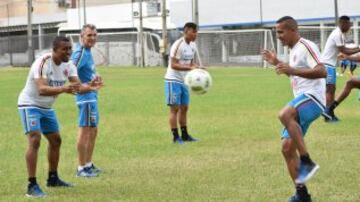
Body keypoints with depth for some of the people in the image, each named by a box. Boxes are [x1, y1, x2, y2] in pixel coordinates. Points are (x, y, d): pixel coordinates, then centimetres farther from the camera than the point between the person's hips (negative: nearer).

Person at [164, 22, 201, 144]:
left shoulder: (192, 46, 8)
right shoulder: (178, 45, -19)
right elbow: (173, 65, -23)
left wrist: (196, 67, -4)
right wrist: (190, 68, -31)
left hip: (184, 80, 9)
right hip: (173, 80, -9)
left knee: (184, 108, 12)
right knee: (174, 108, -5)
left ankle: (185, 135, 19)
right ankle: (176, 137, -3)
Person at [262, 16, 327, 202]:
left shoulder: (306, 46, -9)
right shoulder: (294, 50, 21)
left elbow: (322, 72, -23)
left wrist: (292, 70, -29)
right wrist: (277, 63, 28)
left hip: (312, 97, -10)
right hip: (301, 102, 10)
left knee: (284, 115, -39)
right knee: (287, 148, 4)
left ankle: (306, 162, -33)